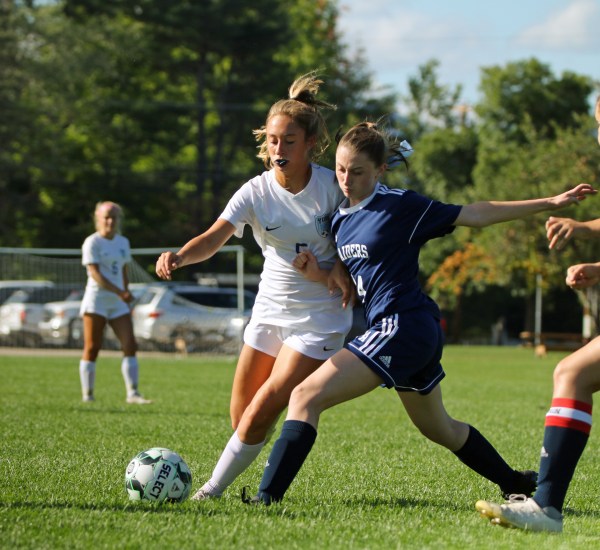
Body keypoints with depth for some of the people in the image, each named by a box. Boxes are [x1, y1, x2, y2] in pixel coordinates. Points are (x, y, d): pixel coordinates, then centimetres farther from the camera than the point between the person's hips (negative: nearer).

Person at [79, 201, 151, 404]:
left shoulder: (123, 242, 14)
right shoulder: (92, 243, -7)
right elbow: (95, 273, -17)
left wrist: (126, 297, 19)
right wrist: (120, 293, -26)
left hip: (118, 303, 6)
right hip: (96, 299, -6)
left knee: (130, 345, -5)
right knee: (92, 348, -4)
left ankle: (133, 393, -6)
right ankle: (87, 395, 1)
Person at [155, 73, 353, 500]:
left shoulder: (332, 185, -14)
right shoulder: (256, 192, -11)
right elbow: (215, 237, -25)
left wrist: (340, 268, -18)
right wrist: (179, 257, -46)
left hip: (319, 317, -4)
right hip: (270, 309, 4)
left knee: (261, 414, -10)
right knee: (241, 416, 7)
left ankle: (213, 489, 3)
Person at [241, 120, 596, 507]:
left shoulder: (401, 206, -9)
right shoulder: (341, 219, 12)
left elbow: (475, 215, -4)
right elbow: (352, 280, 20)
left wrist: (550, 203, -5)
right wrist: (317, 273, -2)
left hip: (402, 326, -9)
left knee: (306, 397, -16)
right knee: (439, 428, 25)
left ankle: (268, 495, -21)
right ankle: (515, 483, 41)